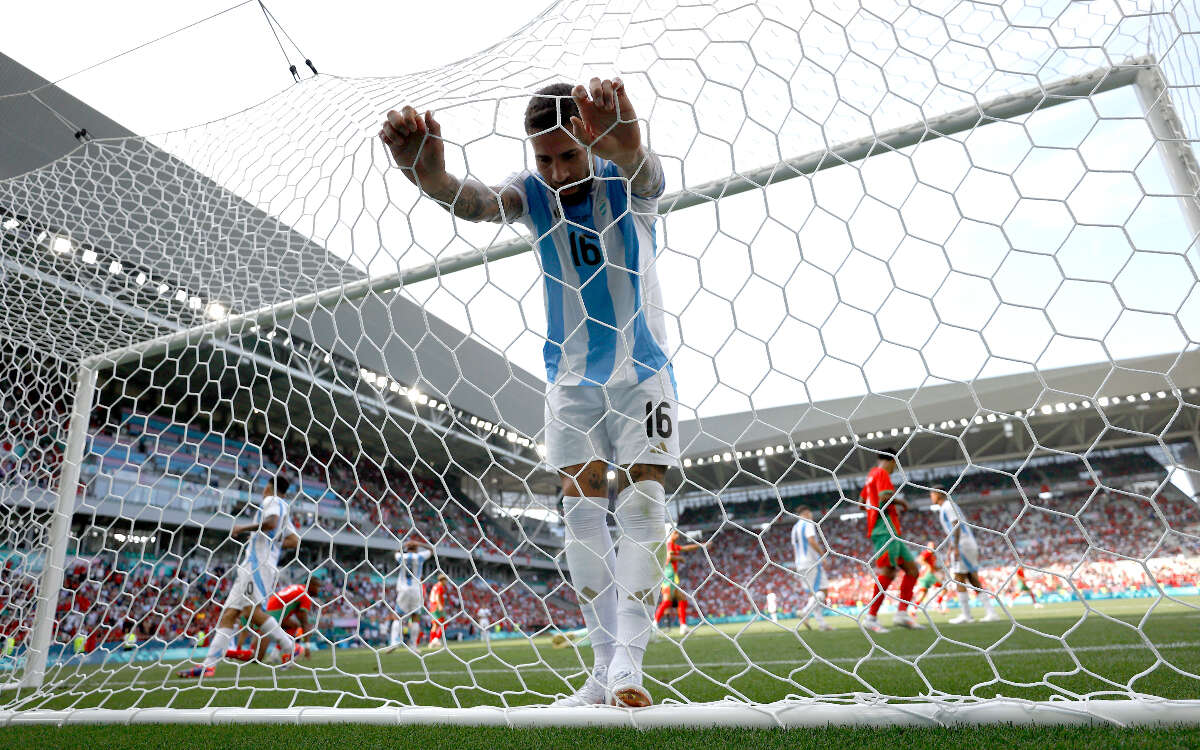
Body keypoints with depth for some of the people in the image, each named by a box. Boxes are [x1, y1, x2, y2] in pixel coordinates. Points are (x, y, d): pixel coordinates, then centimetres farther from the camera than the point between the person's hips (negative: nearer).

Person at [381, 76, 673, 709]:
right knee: (582, 509, 0)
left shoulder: (622, 182, -13)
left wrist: (629, 147, -64)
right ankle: (606, 664, 9)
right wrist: (434, 179, -52)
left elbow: (647, 177, -38)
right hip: (572, 376, 3)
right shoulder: (533, 191, -6)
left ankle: (627, 661, -8)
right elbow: (480, 204, -28)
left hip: (643, 372, -2)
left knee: (642, 504, -11)